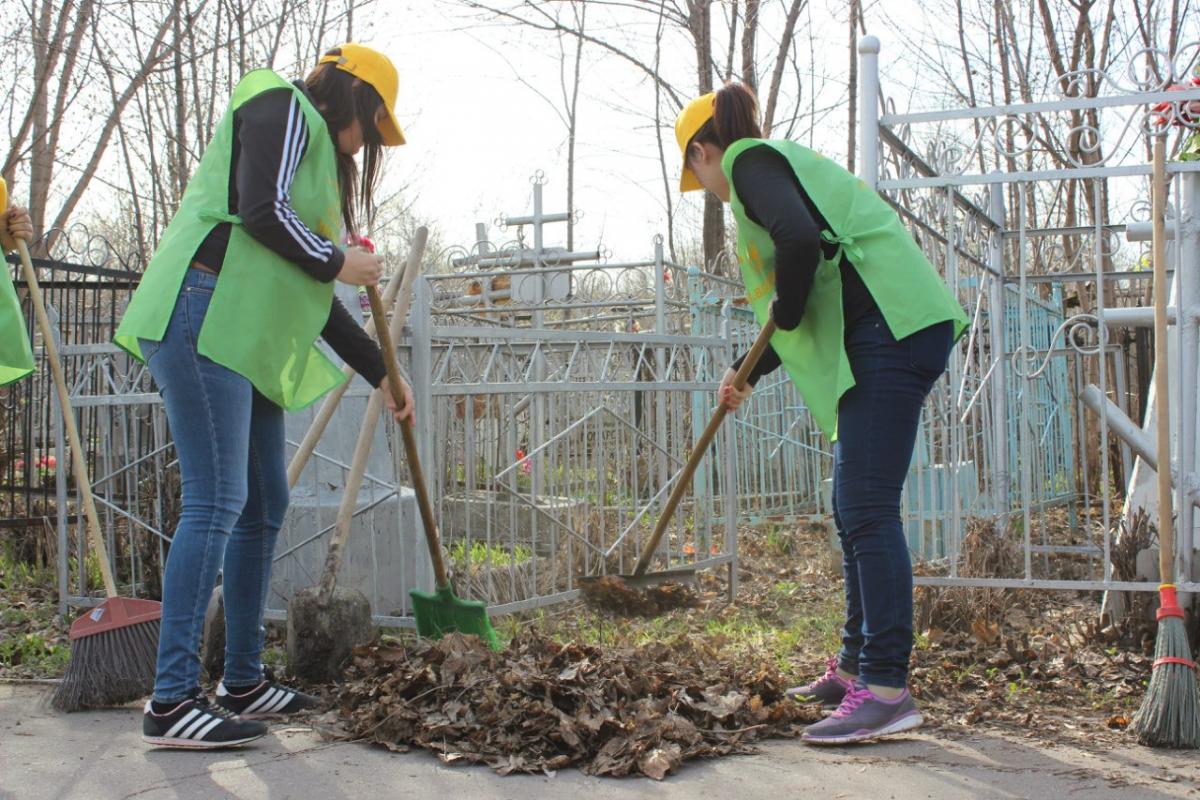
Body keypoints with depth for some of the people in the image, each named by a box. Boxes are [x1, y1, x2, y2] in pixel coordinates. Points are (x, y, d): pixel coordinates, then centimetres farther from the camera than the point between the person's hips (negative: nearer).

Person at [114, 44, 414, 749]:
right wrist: (337, 262, -4)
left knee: (264, 505, 10)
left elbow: (315, 300, 27)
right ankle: (171, 702, -13)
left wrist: (380, 373, 26)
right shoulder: (282, 107, 1)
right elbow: (260, 210, -17)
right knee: (216, 501, -14)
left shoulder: (319, 158, 27)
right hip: (206, 315, -10)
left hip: (250, 341, 10)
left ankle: (244, 683, 19)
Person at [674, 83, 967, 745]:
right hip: (890, 334, 10)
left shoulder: (749, 161, -2)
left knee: (867, 511, -11)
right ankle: (856, 665, 23)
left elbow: (799, 240, -24)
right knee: (855, 510, 14)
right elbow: (812, 306, 35)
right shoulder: (785, 163, 28)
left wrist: (786, 311, -6)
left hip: (891, 331, -10)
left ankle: (886, 688, -10)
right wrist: (749, 371, 41)